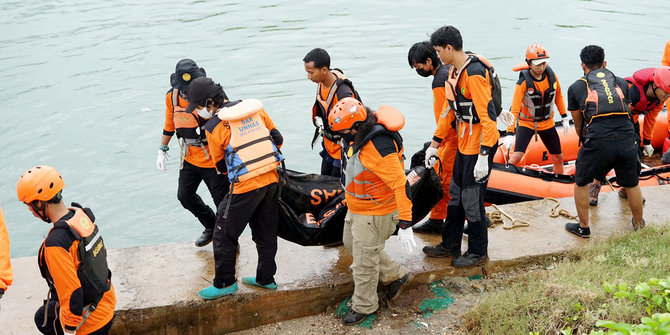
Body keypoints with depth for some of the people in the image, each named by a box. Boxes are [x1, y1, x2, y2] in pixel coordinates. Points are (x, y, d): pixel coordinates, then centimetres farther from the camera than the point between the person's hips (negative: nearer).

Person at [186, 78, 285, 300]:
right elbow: (277, 139, 12)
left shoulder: (214, 127, -11)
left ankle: (225, 283, 17)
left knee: (224, 236, 9)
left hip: (245, 188, -6)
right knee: (266, 233, 19)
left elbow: (221, 166, 0)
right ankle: (266, 278, 30)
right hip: (271, 181, 6)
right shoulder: (255, 109, 3)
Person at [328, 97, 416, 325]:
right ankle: (396, 275, 38)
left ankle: (364, 306, 29)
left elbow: (401, 185, -34)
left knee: (364, 259, 6)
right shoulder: (357, 133, -6)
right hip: (356, 207, 10)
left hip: (375, 212, -10)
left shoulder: (379, 149, -36)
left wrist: (405, 224, -33)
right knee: (351, 243, 26)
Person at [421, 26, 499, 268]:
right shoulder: (455, 71, 8)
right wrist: (434, 144, 19)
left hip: (480, 146, -10)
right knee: (455, 193, 18)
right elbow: (452, 111, 18)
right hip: (464, 143, 10)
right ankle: (451, 245, 32)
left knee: (471, 198, 1)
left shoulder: (475, 74, -23)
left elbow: (488, 117, -26)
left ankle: (478, 252, 17)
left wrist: (483, 157, -28)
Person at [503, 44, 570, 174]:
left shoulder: (551, 76, -8)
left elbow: (558, 96, 10)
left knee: (558, 158, 11)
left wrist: (565, 118, 10)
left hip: (547, 123, 4)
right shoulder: (523, 82, -22)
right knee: (517, 156, -22)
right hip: (526, 122, -4)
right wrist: (510, 133, -33)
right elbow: (515, 109, -26)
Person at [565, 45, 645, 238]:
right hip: (627, 139, 3)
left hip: (598, 142, -3)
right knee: (631, 185, 24)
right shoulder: (622, 83, 21)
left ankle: (583, 227, 29)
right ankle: (639, 225, 40)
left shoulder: (576, 88, 14)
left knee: (581, 183, 20)